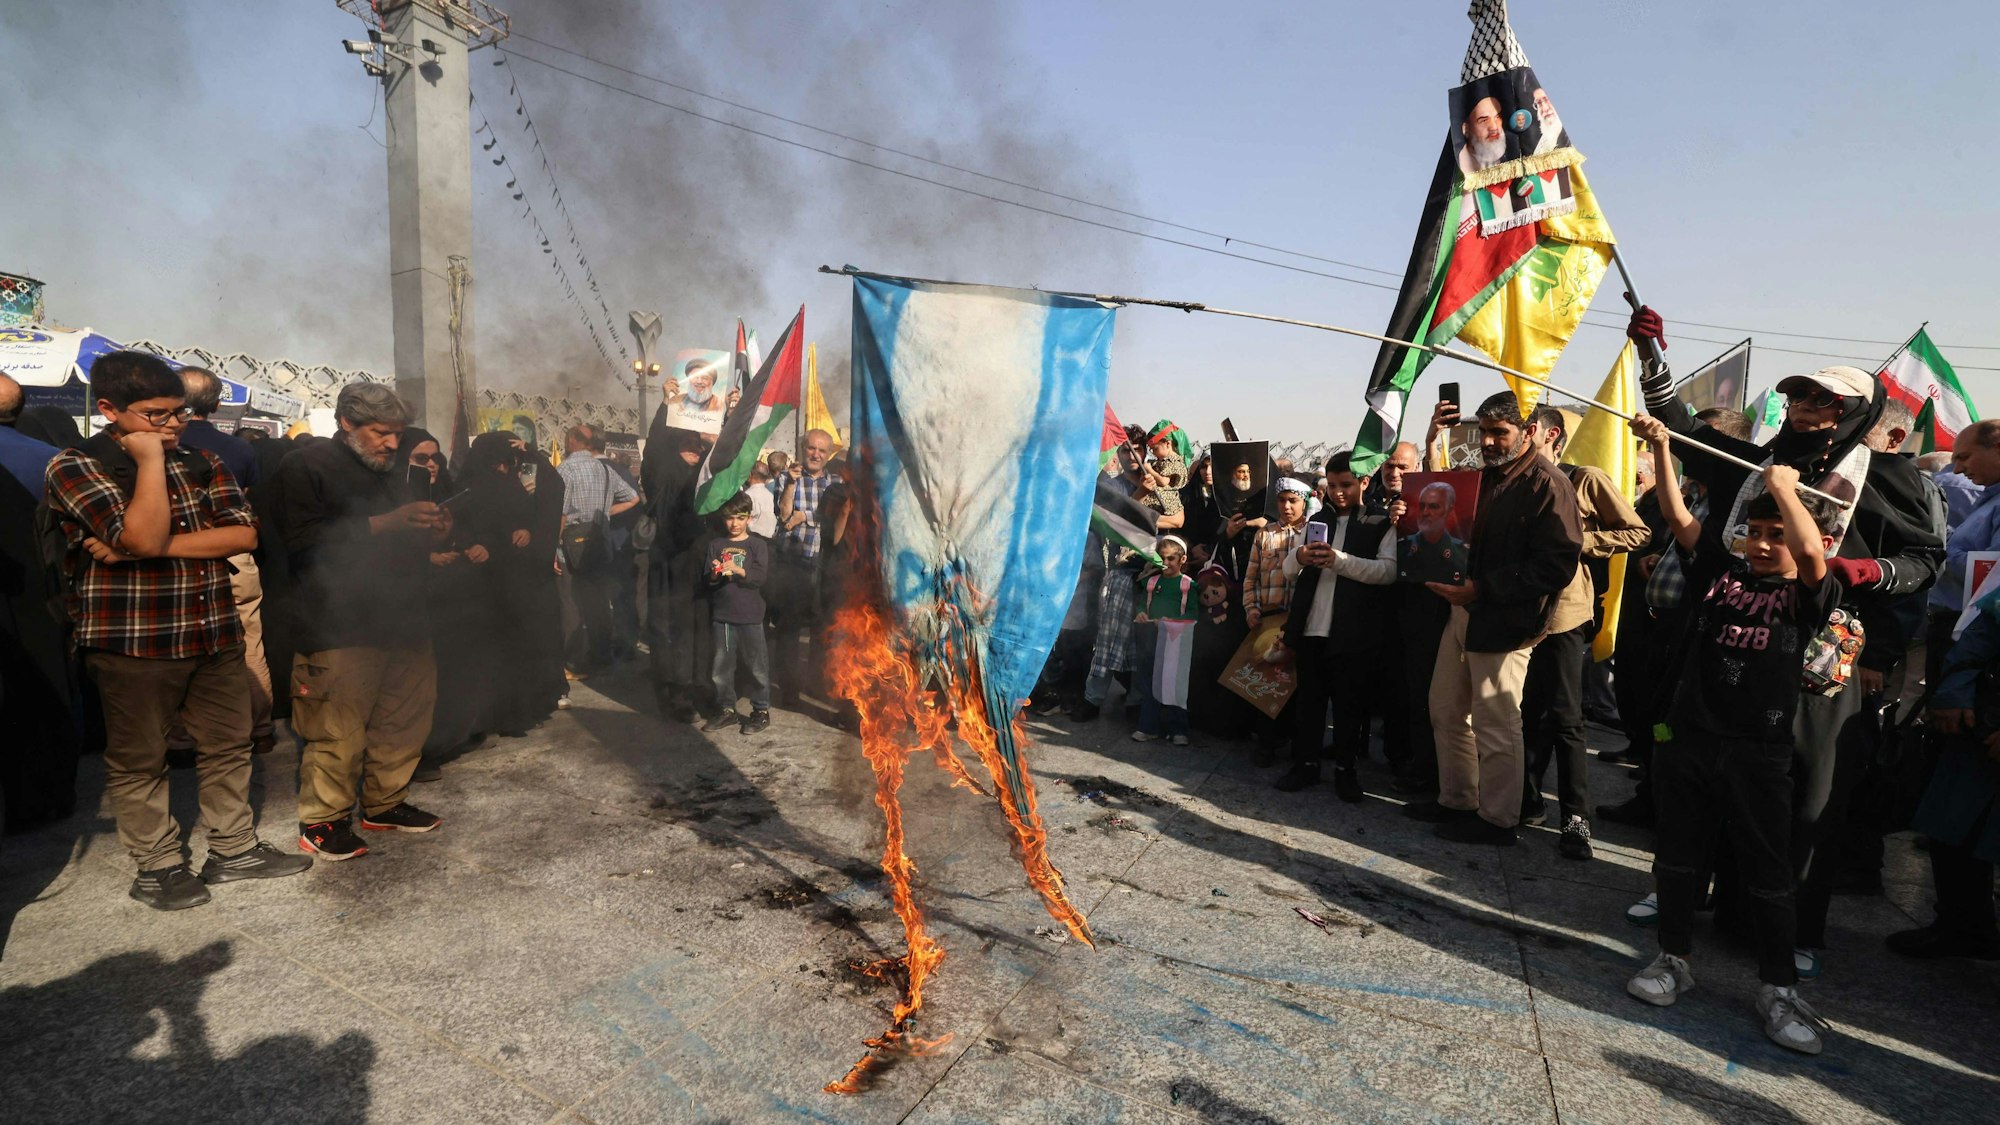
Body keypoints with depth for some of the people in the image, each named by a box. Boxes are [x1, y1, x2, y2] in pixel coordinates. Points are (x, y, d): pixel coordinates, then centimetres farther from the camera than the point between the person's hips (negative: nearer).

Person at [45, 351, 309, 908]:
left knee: (229, 746, 12)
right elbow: (144, 535, -23)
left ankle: (234, 849, 26)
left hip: (215, 635, 5)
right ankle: (158, 866, 22)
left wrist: (158, 548, -15)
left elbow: (243, 533, -6)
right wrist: (150, 459, -16)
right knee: (139, 760, 8)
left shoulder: (202, 463, 8)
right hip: (132, 641, -5)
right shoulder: (75, 467, -7)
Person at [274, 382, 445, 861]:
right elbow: (305, 543, -16)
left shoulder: (387, 476, 22)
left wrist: (429, 534, 8)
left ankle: (385, 803, 26)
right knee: (339, 733, -5)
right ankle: (321, 821, 11)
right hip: (343, 629, -8)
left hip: (402, 623, 8)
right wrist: (381, 524, -20)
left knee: (405, 721, 10)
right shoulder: (307, 468, -3)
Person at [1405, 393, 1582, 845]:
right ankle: (1456, 800, 31)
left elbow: (1557, 566, -21)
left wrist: (1480, 588, -23)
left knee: (1495, 726, 1)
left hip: (1504, 622, -9)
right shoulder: (1483, 478, 15)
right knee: (1446, 711, 16)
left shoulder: (1547, 485, -13)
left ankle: (1497, 819, 17)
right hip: (1464, 612, 9)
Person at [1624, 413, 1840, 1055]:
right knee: (1679, 854, 12)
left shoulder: (1807, 596, -1)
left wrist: (1784, 488, -11)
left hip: (1759, 753, -3)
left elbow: (1812, 554, -22)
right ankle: (1674, 958, 28)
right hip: (1690, 740, 3)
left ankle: (1778, 988, 22)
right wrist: (1660, 448, -9)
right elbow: (1678, 517, -1)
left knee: (1767, 870, 7)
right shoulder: (1721, 574, 7)